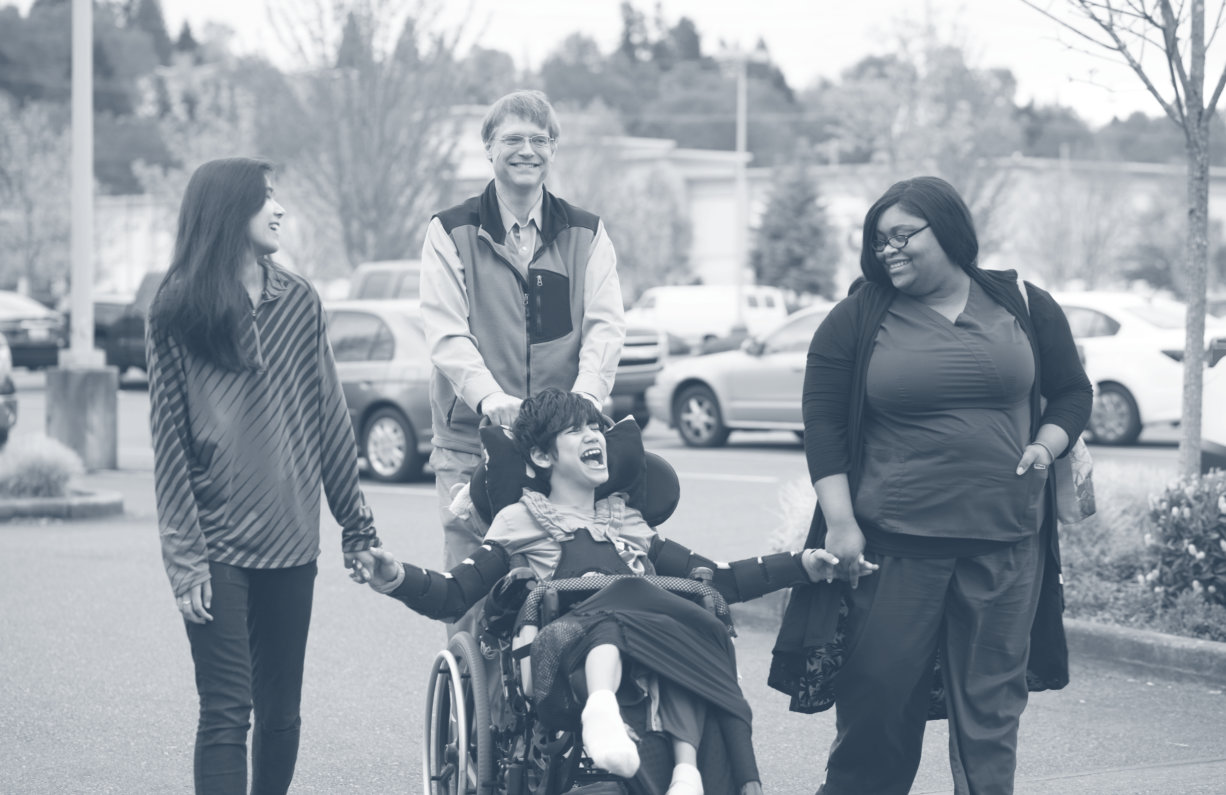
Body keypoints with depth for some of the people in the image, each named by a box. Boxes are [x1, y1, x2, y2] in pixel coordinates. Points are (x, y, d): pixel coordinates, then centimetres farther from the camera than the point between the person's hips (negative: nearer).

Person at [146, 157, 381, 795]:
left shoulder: (298, 301, 7)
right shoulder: (177, 310, -2)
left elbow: (328, 419, 9)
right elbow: (168, 436, -4)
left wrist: (357, 525, 7)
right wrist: (185, 556, -9)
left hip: (291, 541, 3)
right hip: (218, 546, -3)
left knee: (281, 711, 7)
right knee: (227, 711, -7)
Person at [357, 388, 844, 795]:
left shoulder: (630, 525, 35)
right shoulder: (520, 524, 23)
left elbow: (719, 581, 34)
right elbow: (453, 596, 11)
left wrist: (801, 566, 22)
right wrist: (397, 579, -10)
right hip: (564, 655, -3)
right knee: (626, 597, -35)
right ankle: (601, 710, -60)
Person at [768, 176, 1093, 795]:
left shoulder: (1024, 307, 8)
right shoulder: (857, 319, 3)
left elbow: (1071, 393, 18)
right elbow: (823, 425, 1)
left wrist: (1047, 445, -1)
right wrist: (840, 522, -7)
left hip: (1005, 548, 1)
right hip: (893, 546, -1)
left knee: (991, 705, 4)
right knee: (878, 701, 1)